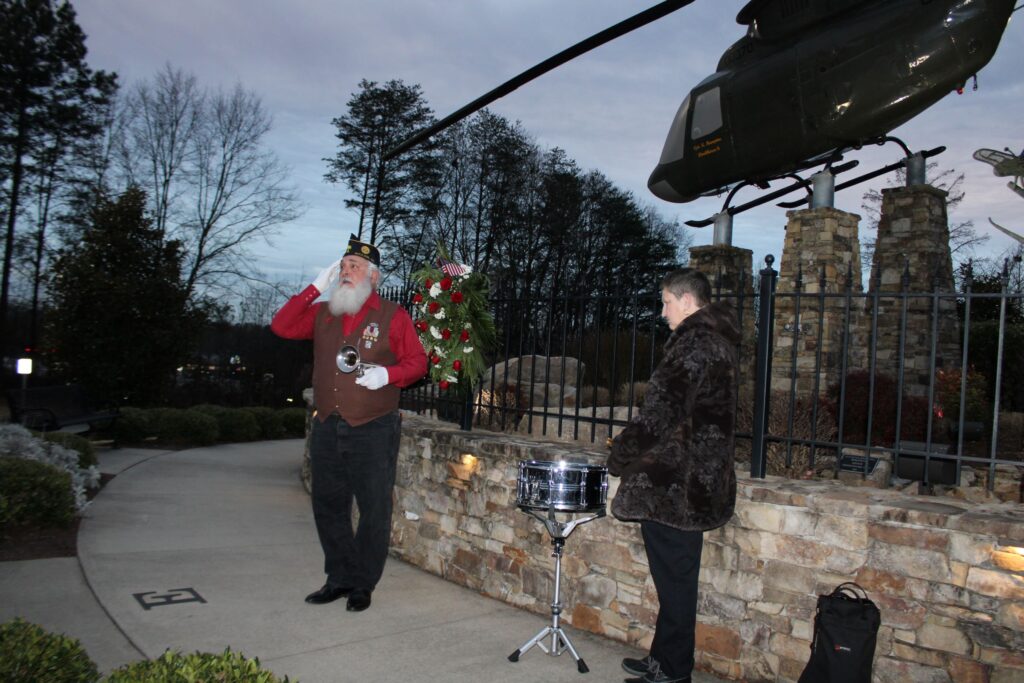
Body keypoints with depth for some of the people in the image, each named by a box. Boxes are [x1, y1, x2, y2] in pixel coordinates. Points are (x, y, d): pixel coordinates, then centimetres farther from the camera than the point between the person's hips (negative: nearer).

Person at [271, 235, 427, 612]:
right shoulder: (323, 313, 13)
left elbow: (417, 362, -1)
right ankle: (339, 578, 27)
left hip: (373, 430, -5)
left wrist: (388, 374, -20)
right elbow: (281, 326, 3)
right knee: (328, 507, 12)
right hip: (327, 429, 5)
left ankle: (363, 584, 17)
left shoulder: (393, 316, -1)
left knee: (374, 511, 2)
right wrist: (314, 288, 0)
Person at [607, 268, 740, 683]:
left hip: (671, 483, -10)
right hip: (699, 480, 10)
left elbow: (661, 412, -21)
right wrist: (635, 452, 15)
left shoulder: (692, 344, -17)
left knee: (673, 579, 2)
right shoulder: (719, 341, 14)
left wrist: (619, 458, -8)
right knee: (676, 577, 18)